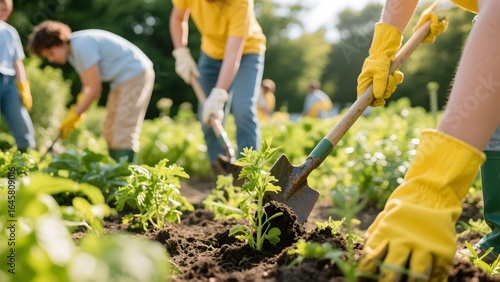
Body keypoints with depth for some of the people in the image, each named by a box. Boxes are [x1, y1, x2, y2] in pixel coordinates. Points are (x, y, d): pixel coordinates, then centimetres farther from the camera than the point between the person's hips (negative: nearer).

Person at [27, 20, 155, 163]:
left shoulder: (82, 46, -21)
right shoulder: (72, 51, 7)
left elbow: (95, 89, -21)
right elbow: (87, 86, 8)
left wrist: (74, 115, -15)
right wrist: (77, 109, -6)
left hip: (135, 75, -10)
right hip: (121, 80, 10)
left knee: (123, 132, -15)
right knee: (110, 130, 9)